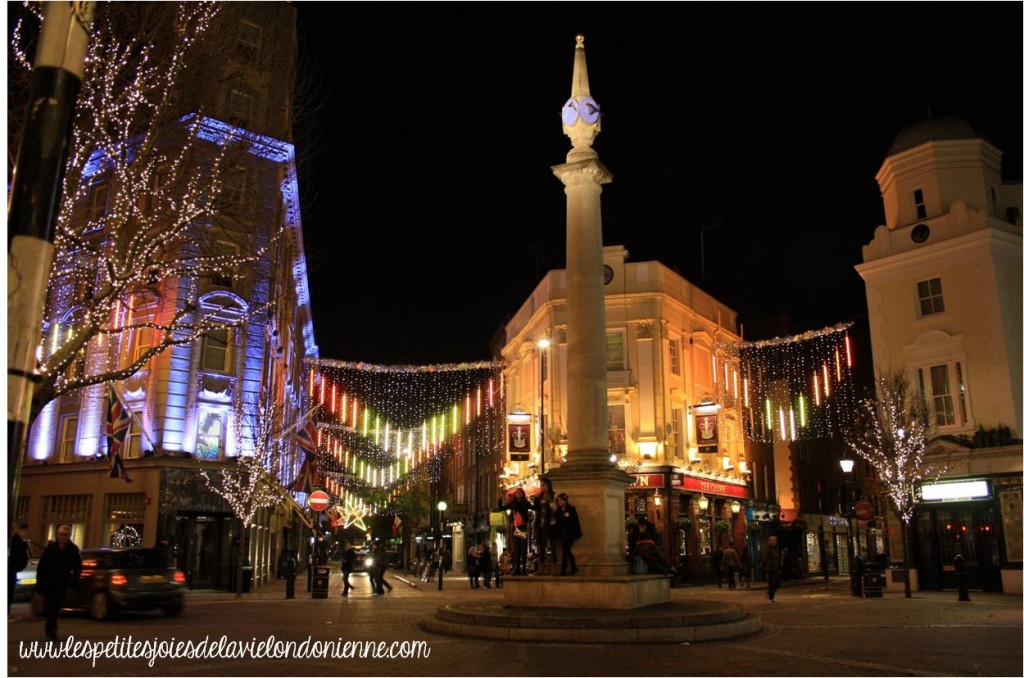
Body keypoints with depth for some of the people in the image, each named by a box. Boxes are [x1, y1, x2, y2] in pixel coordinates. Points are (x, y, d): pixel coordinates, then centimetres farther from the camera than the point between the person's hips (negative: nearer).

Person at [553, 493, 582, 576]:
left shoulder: (571, 509, -5)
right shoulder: (558, 511, 10)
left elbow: (576, 521, -6)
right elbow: (558, 523, 12)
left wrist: (578, 532, -10)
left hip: (570, 534, -6)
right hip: (562, 534, 6)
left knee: (565, 552, -9)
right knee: (567, 551, 12)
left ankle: (563, 571, -8)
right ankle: (574, 568, 27)